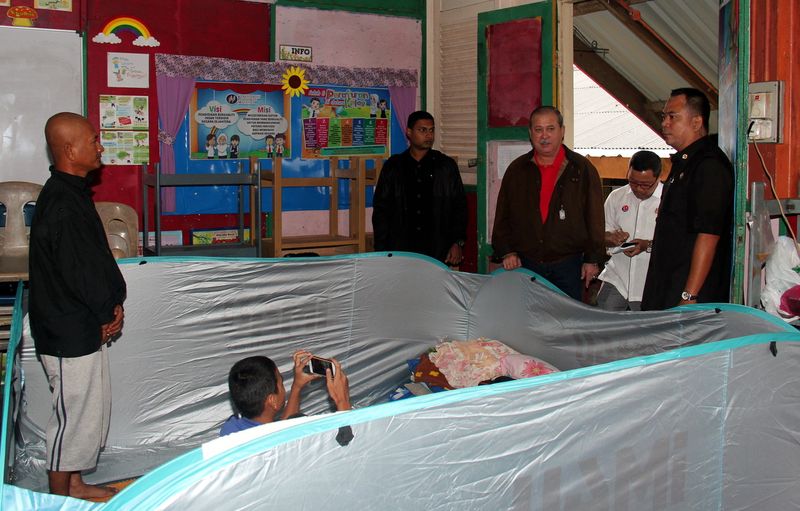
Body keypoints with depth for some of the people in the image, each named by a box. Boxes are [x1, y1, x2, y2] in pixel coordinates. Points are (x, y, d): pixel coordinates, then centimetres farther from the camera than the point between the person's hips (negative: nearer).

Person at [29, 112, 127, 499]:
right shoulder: (62, 205, -24)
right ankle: (61, 498, 20)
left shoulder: (69, 192, 8)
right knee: (75, 413, 4)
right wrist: (109, 310, -8)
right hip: (71, 332, -10)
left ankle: (73, 483, 35)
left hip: (81, 325, 10)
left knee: (92, 407, 20)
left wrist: (109, 307, 3)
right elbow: (79, 271, -24)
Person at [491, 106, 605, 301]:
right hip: (525, 264, 2)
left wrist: (593, 259, -1)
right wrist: (507, 252, 1)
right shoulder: (517, 169, 8)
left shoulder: (582, 169, 1)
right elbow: (503, 215, 10)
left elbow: (595, 218, 1)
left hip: (567, 265, -2)